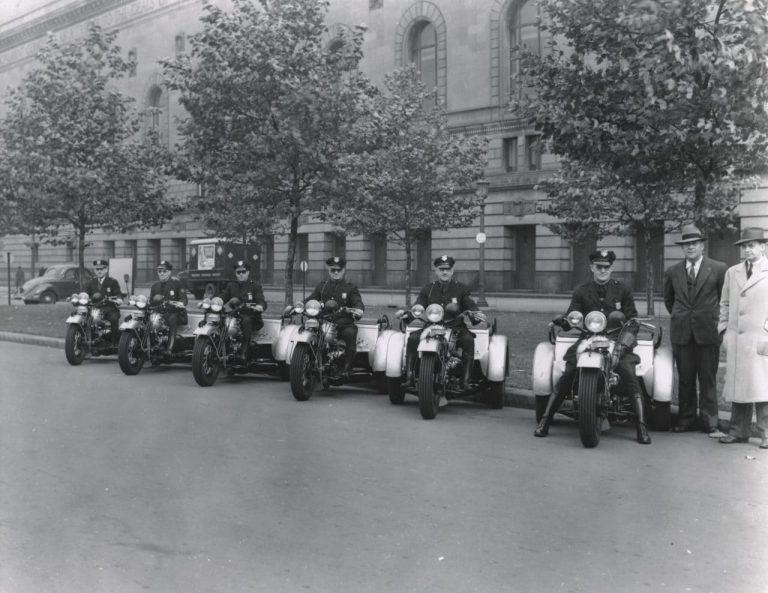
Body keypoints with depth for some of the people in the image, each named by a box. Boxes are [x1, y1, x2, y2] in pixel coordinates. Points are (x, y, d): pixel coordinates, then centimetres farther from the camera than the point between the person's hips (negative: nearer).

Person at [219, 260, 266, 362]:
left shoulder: (255, 285, 8)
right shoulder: (231, 285, 20)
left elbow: (261, 301, -4)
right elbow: (222, 298, 11)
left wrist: (260, 306, -29)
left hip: (251, 317, -3)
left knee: (246, 321, -38)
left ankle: (244, 352, -38)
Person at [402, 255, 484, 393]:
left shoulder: (461, 289, 12)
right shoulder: (427, 289, 16)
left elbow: (471, 306, 2)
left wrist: (476, 314, -21)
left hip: (456, 329, -1)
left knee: (468, 339, -32)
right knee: (413, 338, -25)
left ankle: (465, 380, -29)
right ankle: (409, 377, -21)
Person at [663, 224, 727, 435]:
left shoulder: (719, 269, 1)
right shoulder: (672, 272, 9)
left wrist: (715, 319, 6)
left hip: (708, 331, -2)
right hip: (681, 333, 2)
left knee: (708, 379, 1)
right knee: (685, 378, 6)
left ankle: (709, 422, 7)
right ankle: (686, 420, 13)